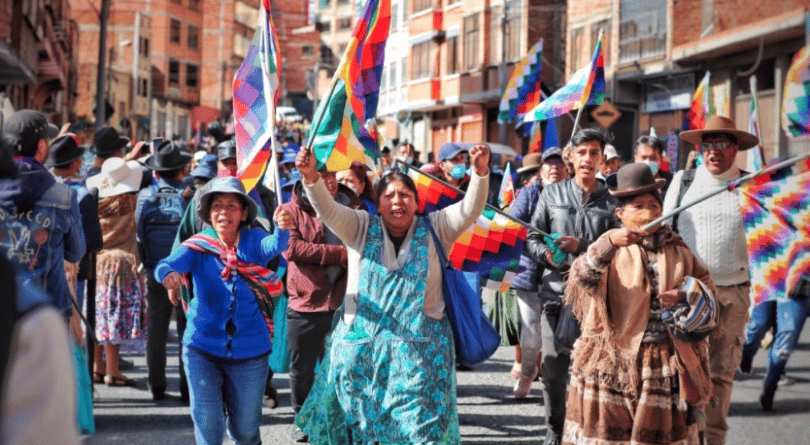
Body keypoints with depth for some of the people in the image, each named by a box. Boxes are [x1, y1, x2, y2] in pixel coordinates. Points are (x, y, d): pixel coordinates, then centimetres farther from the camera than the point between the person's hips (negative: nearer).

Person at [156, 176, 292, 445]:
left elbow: (274, 245, -27)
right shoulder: (199, 247, -4)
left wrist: (283, 229, -50)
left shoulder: (253, 241, -5)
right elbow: (168, 264, -21)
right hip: (203, 349, 0)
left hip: (250, 352, 0)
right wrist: (168, 275, -46)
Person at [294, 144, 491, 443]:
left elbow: (470, 209, -7)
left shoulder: (433, 230, 5)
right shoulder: (362, 229, 5)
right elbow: (328, 211, -9)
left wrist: (480, 171, -25)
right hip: (361, 347, 1)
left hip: (419, 350, -1)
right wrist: (311, 177, -28)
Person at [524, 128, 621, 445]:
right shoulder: (552, 194, 11)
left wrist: (581, 246, -10)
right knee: (553, 367, 0)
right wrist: (547, 254, -6)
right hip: (556, 291, 1)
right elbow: (532, 238, 13)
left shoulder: (611, 201, 8)